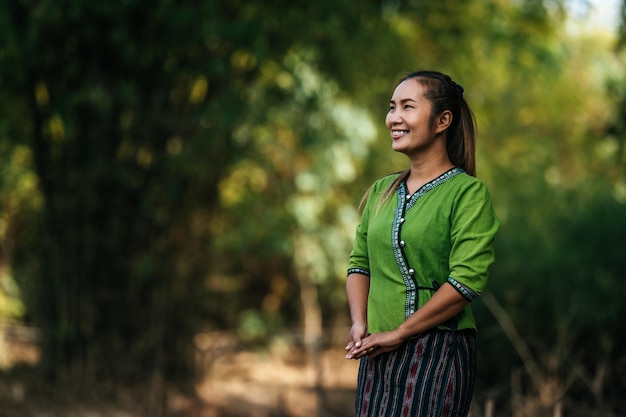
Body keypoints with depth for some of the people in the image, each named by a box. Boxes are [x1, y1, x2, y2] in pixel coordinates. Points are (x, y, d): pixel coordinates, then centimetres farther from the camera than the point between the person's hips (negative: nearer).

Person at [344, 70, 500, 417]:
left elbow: (466, 281, -16)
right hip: (378, 355, 6)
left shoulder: (468, 192, -8)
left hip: (438, 350, -6)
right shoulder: (381, 191, 13)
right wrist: (359, 325, -3)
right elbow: (359, 263, 15)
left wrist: (398, 333, -14)